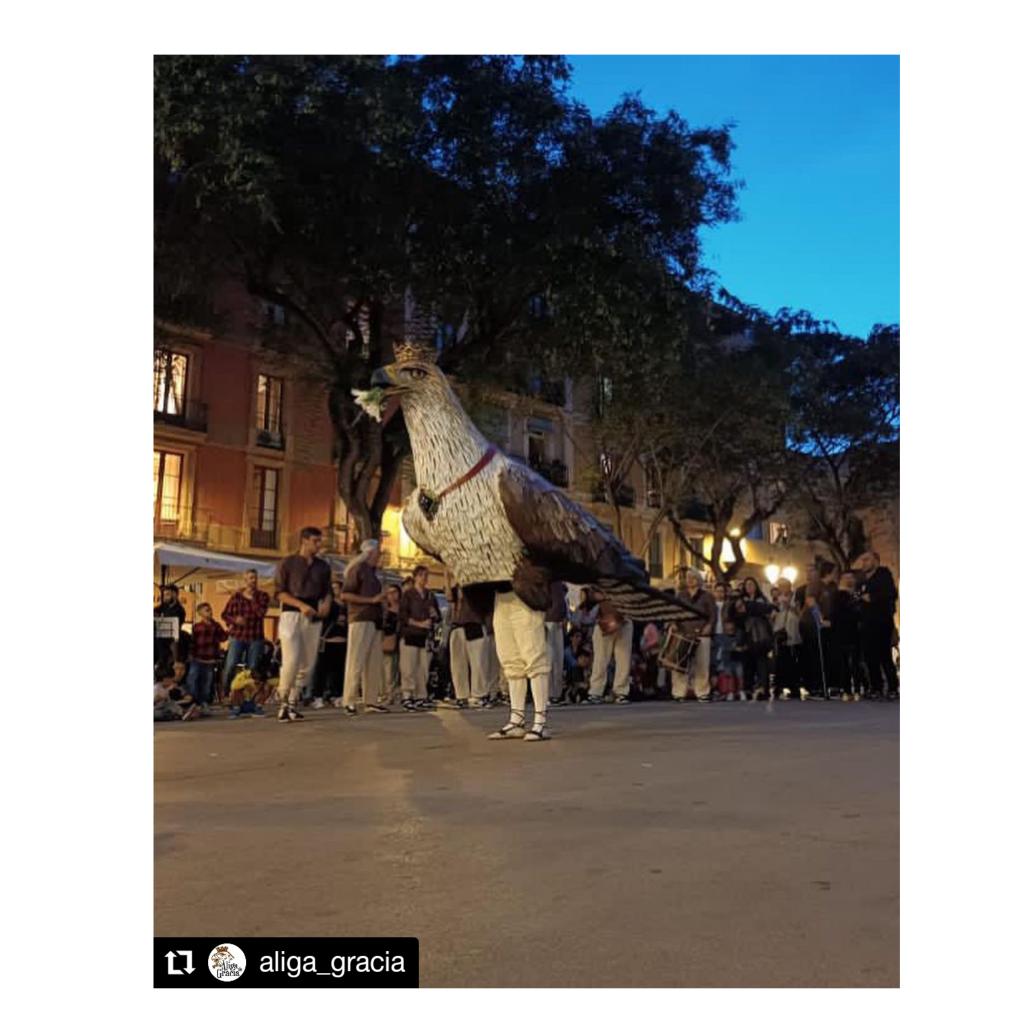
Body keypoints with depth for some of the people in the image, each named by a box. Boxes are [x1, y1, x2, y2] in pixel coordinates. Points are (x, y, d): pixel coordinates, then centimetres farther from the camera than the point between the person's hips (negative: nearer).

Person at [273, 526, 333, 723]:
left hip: (313, 617, 4)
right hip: (291, 614, -4)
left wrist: (326, 602, -6)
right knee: (291, 661, -15)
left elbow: (327, 591, 18)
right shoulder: (287, 563, 2)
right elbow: (279, 592, -3)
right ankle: (283, 701, 2)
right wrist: (301, 605, -17)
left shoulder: (323, 566, 13)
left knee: (307, 664, 4)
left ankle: (293, 702, 16)